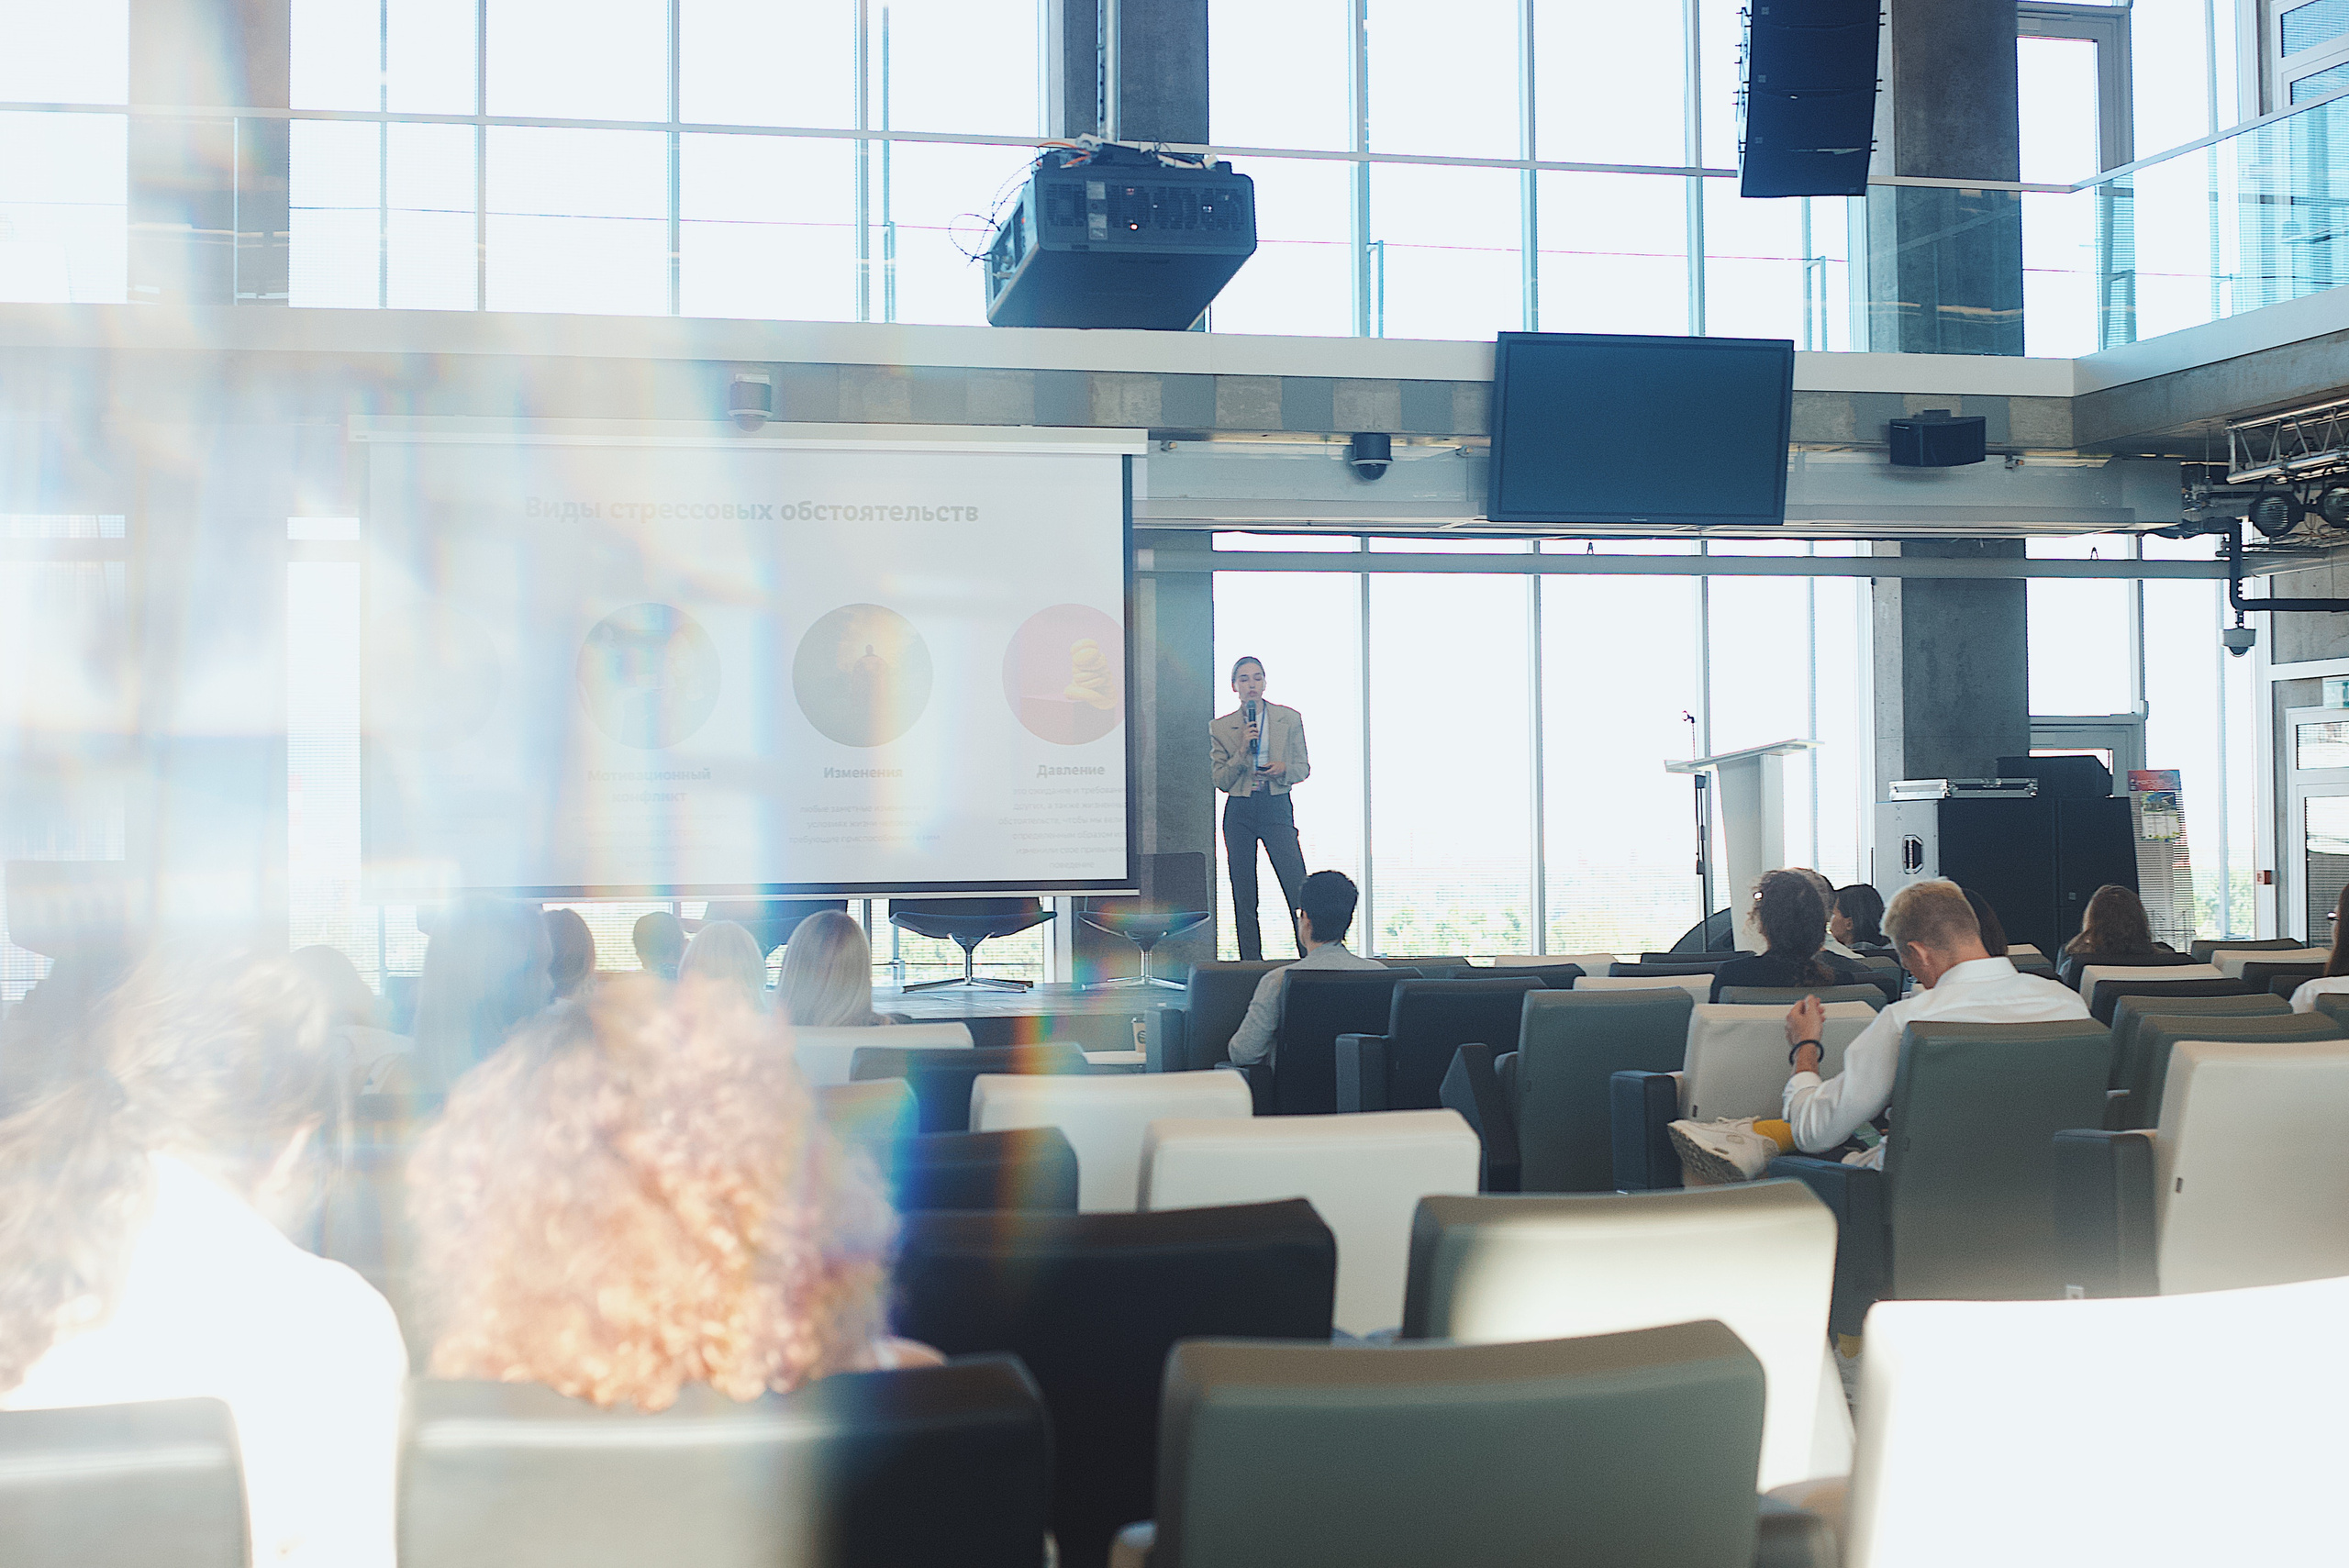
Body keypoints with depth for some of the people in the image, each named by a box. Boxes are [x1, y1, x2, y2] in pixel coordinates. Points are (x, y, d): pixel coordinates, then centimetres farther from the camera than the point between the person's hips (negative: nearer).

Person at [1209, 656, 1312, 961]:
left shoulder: (1290, 718, 5)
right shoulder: (1220, 727, 5)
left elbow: (1303, 767, 10)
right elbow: (1221, 781, 3)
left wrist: (1283, 769, -12)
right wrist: (1242, 751, -12)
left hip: (1277, 809, -1)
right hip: (1239, 812, 1)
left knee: (1298, 890, -11)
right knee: (1243, 897, 3)